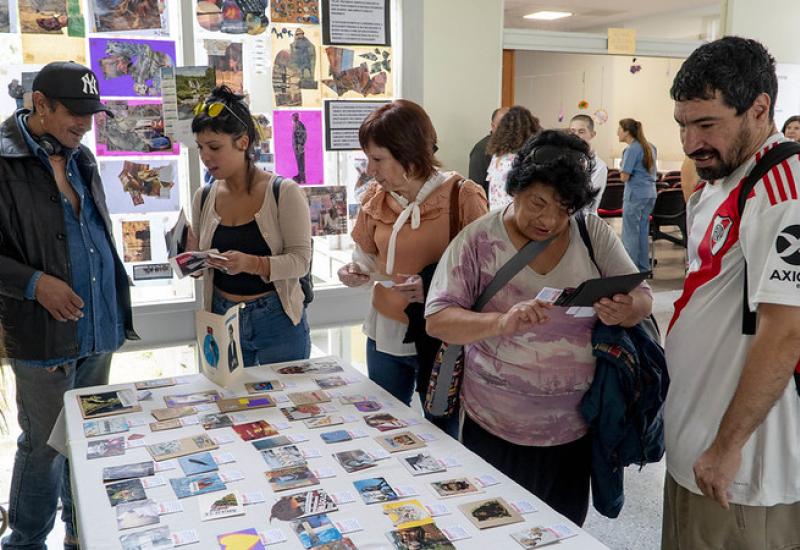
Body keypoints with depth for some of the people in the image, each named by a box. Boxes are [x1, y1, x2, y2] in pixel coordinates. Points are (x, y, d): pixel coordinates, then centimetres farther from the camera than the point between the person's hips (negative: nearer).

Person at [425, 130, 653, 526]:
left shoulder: (595, 234, -2)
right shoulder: (478, 240, -9)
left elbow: (641, 298, 2)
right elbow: (436, 319, -12)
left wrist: (626, 310, -24)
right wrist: (502, 322, -31)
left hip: (575, 429, 2)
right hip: (494, 430, -2)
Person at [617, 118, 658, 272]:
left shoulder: (632, 149, -13)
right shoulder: (650, 147, 12)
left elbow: (624, 177, -15)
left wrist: (621, 171, 4)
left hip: (635, 194, -8)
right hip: (650, 193, 8)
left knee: (630, 233, -2)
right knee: (643, 231, 13)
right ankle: (643, 268, 18)